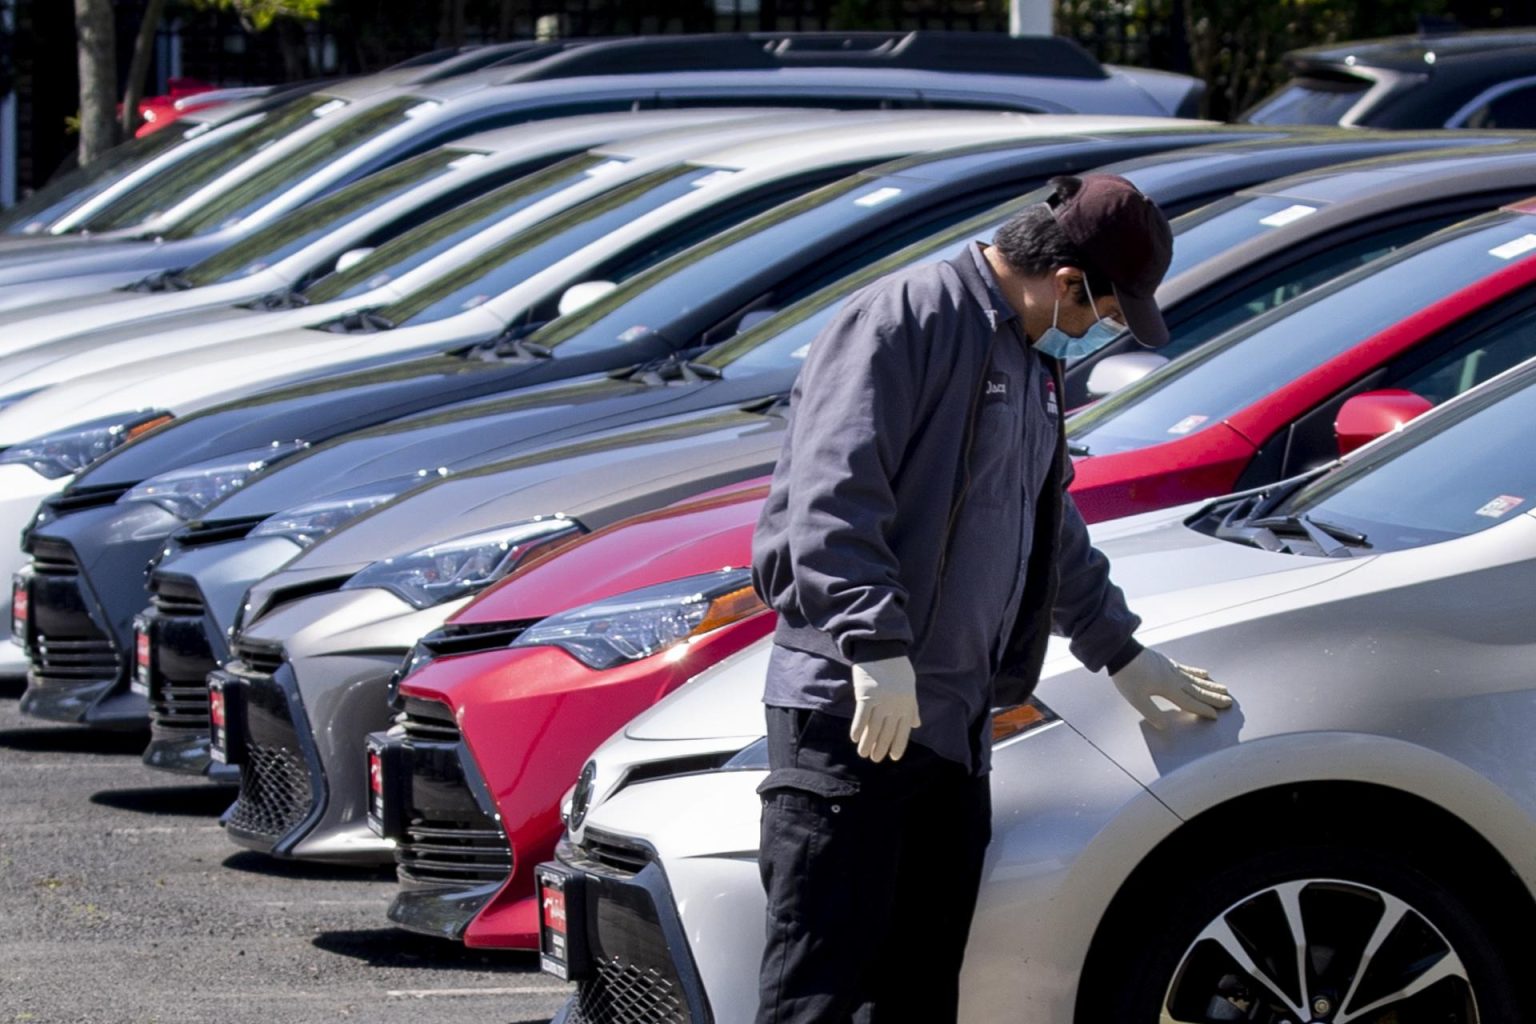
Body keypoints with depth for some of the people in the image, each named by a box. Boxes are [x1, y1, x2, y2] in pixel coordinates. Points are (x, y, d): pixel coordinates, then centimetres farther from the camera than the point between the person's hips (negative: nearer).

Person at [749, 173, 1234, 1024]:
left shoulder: (1033, 363, 21)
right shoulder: (910, 317, -11)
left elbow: (1052, 529, 36)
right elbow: (831, 492, -20)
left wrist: (1119, 650, 40)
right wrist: (878, 649, -25)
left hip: (952, 726, 10)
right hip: (850, 719, -10)